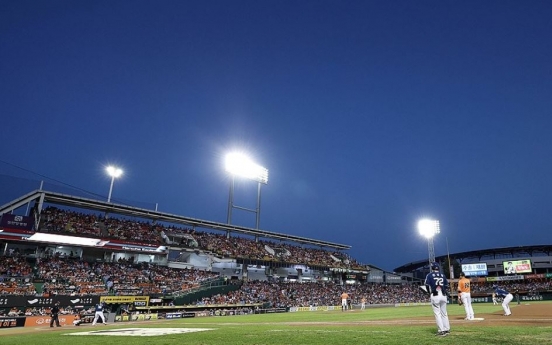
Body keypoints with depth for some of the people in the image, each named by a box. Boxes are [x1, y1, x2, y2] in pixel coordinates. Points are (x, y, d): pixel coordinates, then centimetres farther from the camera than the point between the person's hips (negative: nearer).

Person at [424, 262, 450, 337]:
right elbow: (447, 286, 10)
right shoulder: (442, 275, 11)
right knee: (444, 313, 14)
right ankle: (447, 329, 18)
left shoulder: (429, 275, -1)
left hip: (435, 296, -4)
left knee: (437, 313, -1)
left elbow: (427, 286, -4)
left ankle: (441, 331, -3)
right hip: (443, 295, 5)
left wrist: (430, 292, 13)